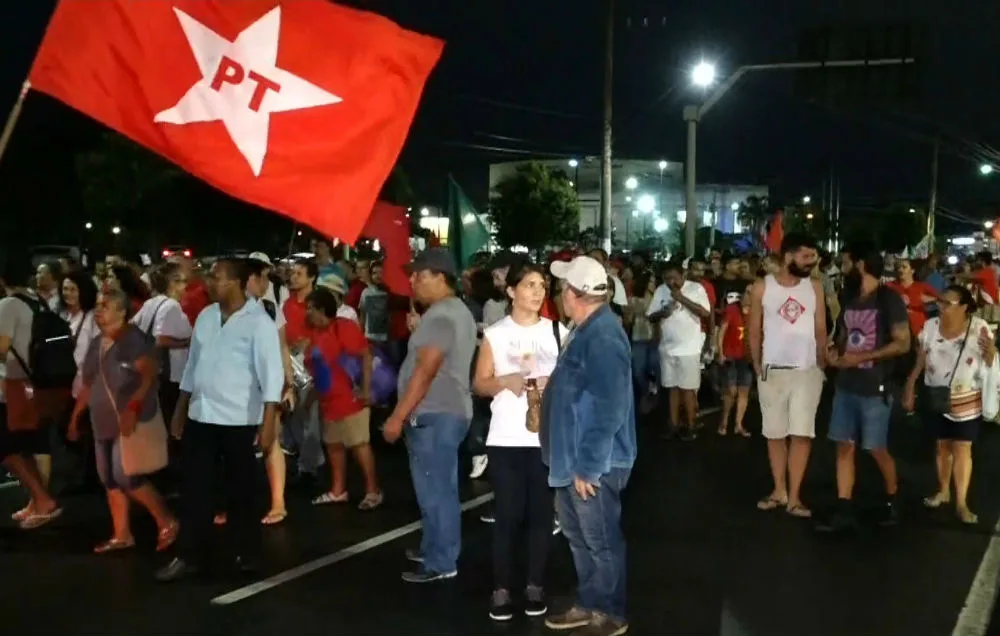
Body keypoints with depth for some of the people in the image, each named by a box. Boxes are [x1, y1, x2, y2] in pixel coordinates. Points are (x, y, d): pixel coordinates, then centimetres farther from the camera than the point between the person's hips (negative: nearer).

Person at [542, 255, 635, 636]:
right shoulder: (587, 331, 11)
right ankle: (589, 604, 34)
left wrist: (588, 465, -23)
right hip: (574, 458, 10)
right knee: (578, 534, 20)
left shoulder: (603, 337, -22)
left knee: (601, 540, 4)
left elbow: (609, 411, -26)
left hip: (594, 463, -10)